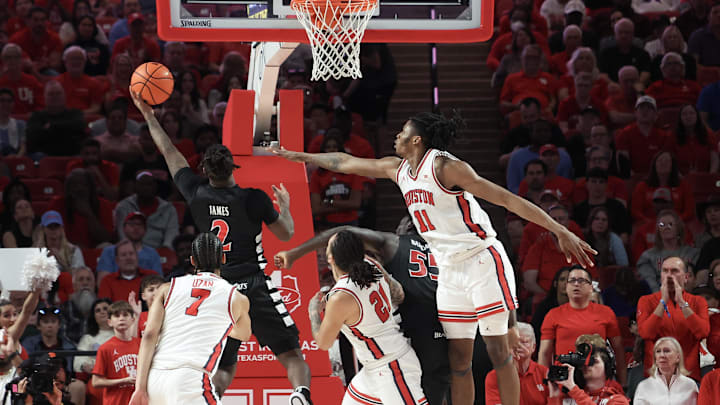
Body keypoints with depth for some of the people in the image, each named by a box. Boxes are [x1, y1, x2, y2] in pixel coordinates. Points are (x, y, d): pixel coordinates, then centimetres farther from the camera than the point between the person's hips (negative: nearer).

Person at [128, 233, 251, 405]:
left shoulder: (168, 288, 18)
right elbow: (244, 334, 38)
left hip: (154, 378, 4)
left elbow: (149, 335, 6)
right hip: (190, 380, -4)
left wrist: (140, 388, 1)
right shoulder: (237, 299, 15)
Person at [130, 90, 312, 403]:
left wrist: (149, 116, 27)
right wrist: (284, 206, 26)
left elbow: (170, 152, 15)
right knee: (292, 356, 0)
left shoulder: (197, 194, 1)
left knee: (223, 369, 9)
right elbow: (286, 234, 6)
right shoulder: (254, 198, -7)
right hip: (255, 286, -3)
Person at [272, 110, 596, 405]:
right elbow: (347, 163, 24)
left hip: (483, 262, -7)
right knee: (458, 357, 4)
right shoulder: (398, 169, 10)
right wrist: (300, 157, 33)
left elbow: (507, 199, -18)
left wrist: (560, 231, -23)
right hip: (450, 271, 7)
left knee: (497, 350, -7)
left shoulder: (444, 167, -14)